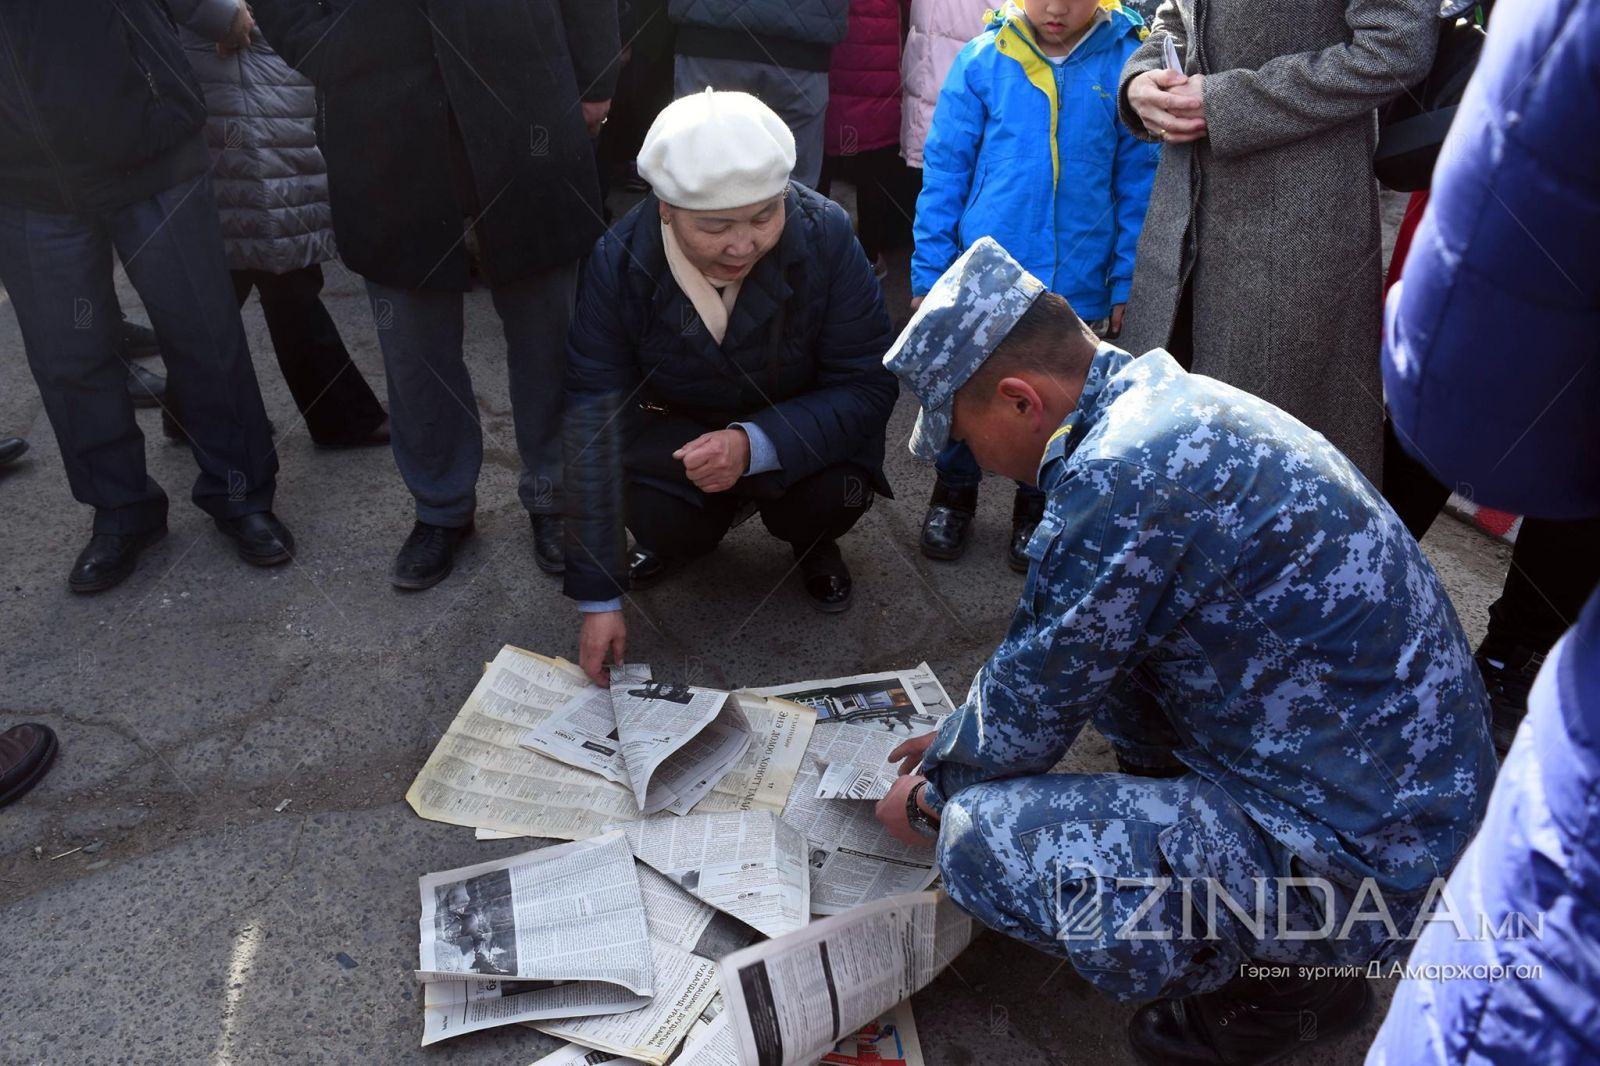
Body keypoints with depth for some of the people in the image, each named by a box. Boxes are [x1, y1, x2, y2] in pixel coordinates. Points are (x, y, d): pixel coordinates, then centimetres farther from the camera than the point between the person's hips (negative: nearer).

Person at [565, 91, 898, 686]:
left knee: (840, 489, -31)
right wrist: (598, 599, -24)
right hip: (676, 429, 1)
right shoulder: (619, 261, -23)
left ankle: (812, 545, 8)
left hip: (796, 432, 0)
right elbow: (593, 424, -23)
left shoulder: (826, 236, -26)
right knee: (655, 519, -29)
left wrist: (755, 445, -41)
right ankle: (682, 538, 12)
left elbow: (868, 387, -22)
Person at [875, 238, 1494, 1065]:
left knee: (981, 838, -18)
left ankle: (1264, 975, 7)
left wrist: (934, 792, 7)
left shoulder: (1120, 475, -25)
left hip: (1357, 853, -10)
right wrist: (960, 740, 22)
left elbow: (1034, 699, -12)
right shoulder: (1170, 398, 4)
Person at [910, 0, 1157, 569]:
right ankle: (954, 491, 38)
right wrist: (928, 271, -4)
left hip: (1075, 283, 0)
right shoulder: (982, 60, -6)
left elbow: (1138, 182, -1)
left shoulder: (1129, 64, -6)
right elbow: (945, 168, -3)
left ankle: (1037, 505, 37)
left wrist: (1125, 282, -2)